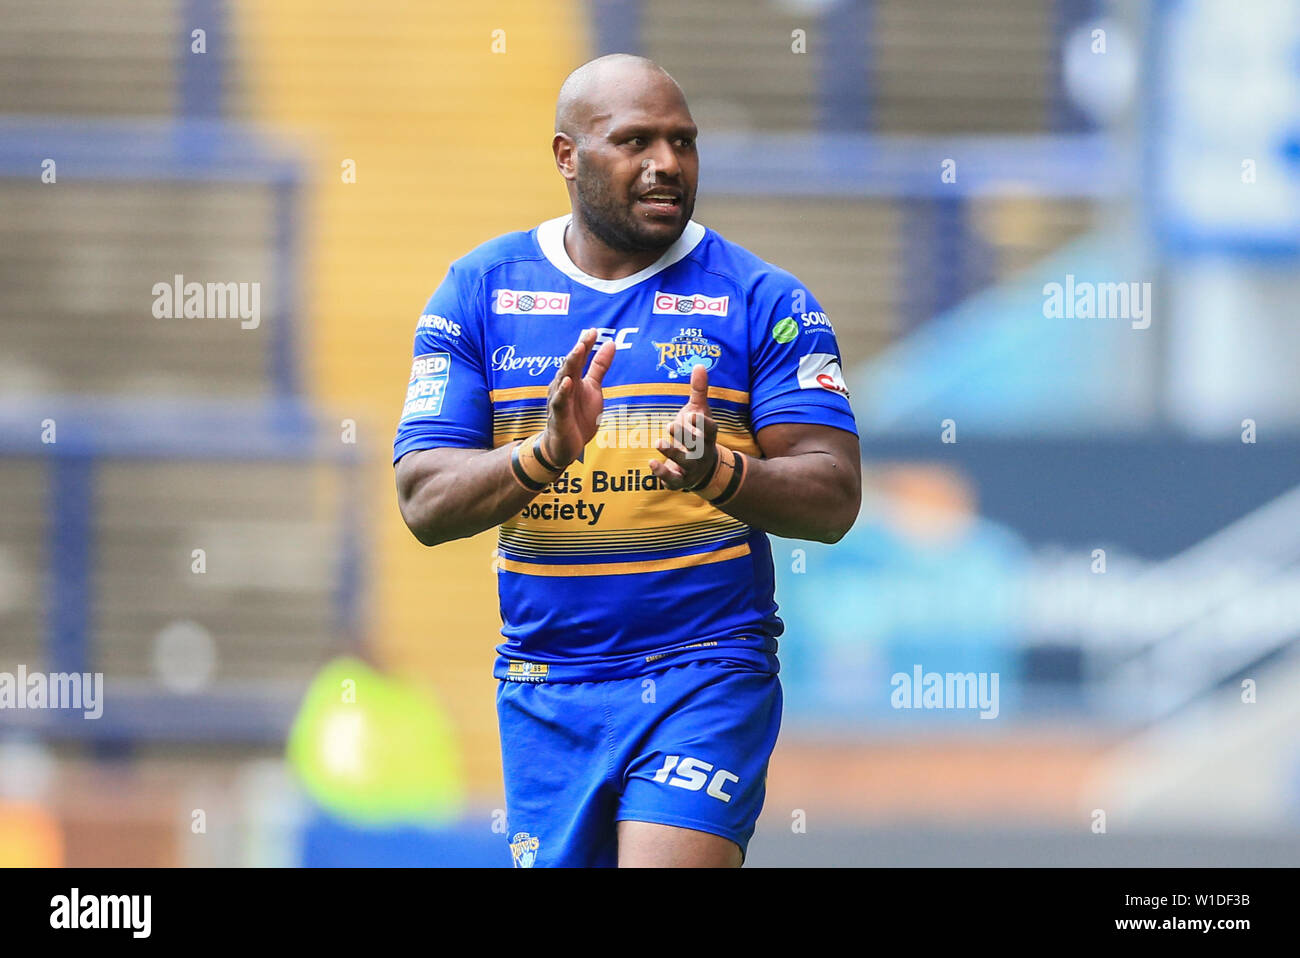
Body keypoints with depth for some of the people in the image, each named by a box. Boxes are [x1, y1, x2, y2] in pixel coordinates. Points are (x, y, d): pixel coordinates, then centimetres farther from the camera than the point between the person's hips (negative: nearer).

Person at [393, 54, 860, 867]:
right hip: (545, 692, 3)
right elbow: (425, 503, -2)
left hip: (707, 677, -3)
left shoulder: (763, 301, 1)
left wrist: (715, 471, -26)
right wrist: (547, 454, -22)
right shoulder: (480, 291, 5)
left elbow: (834, 500, -5)